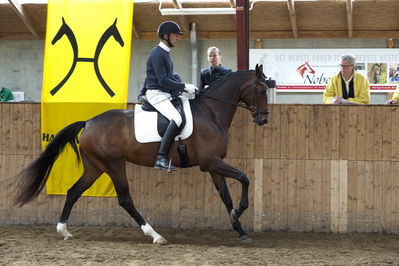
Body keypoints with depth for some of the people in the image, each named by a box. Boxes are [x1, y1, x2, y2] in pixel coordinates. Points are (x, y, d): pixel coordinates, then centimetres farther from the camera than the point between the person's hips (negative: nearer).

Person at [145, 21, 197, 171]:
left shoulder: (165, 53, 18)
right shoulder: (157, 54, -14)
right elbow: (163, 80, -21)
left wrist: (184, 88, 11)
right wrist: (184, 87, -18)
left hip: (166, 94, 11)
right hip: (156, 94, -11)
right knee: (177, 119, -28)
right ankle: (161, 158, -32)